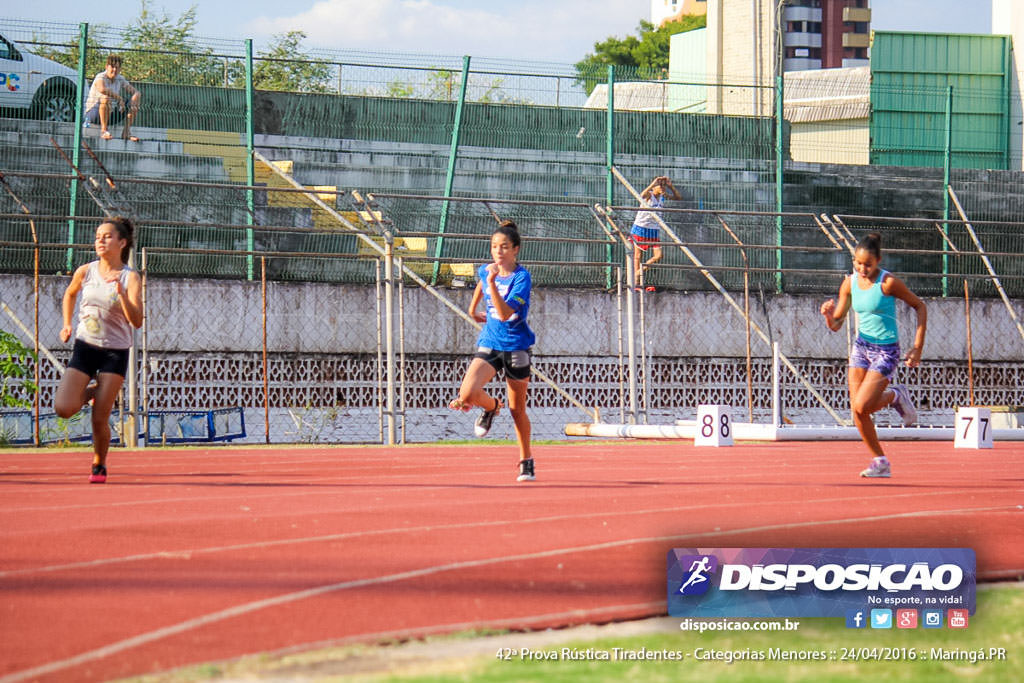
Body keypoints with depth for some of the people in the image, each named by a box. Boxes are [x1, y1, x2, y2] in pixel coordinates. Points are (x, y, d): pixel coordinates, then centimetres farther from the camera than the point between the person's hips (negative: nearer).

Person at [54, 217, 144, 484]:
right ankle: (90, 391, 22)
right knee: (63, 408, -12)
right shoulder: (85, 272, 0)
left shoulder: (130, 278, -10)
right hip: (84, 346, 3)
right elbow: (70, 294, 23)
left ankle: (99, 465, 20)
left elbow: (137, 320, -21)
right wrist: (67, 324, 13)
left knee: (100, 419, -6)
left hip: (115, 352, -3)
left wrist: (121, 291, -33)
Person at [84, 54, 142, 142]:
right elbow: (102, 89, -40)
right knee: (106, 98, -37)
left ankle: (127, 132, -9)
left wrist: (133, 103, -19)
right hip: (94, 112, -7)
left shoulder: (120, 80, 3)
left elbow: (137, 92, 3)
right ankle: (104, 130, -32)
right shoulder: (101, 77, -16)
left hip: (110, 114, 7)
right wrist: (119, 97, -34)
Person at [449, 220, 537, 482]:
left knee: (517, 409, 6)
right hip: (489, 344, 4)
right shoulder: (486, 270, 1)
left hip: (516, 347, -4)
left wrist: (492, 283, -34)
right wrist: (473, 308, 32)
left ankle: (526, 462, 24)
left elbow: (505, 313, -28)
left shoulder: (521, 277, -16)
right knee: (468, 394, -19)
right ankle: (492, 407, 17)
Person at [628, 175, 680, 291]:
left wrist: (670, 186, -6)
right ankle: (636, 283, 5)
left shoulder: (663, 196, 5)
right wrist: (653, 183, -36)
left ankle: (639, 272, 14)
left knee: (658, 256, -3)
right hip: (641, 227, -5)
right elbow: (642, 195, -35)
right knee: (637, 256, 1)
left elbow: (678, 197, 6)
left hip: (655, 229, 5)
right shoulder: (649, 195, -12)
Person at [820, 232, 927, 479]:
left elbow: (919, 306, -5)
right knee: (857, 412, -2)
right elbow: (835, 325, 6)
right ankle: (881, 462, 13)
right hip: (861, 347, 6)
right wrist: (828, 314, -19)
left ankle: (895, 396, 13)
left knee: (862, 406, -18)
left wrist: (917, 347, -8)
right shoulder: (850, 283, 0)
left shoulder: (888, 283, -16)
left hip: (886, 351, -6)